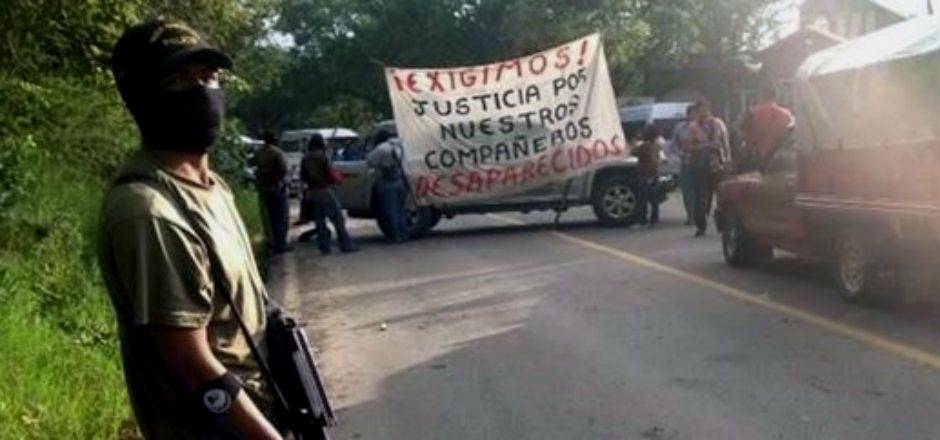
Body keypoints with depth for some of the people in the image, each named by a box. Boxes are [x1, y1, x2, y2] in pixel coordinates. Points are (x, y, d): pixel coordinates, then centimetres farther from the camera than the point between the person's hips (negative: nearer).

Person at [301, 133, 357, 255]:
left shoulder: (305, 159, 7)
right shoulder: (323, 156, -11)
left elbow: (303, 177, 12)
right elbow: (330, 175, -13)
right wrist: (337, 180, 6)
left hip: (313, 192, 6)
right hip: (325, 190, -6)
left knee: (319, 221, 10)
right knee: (337, 219, -3)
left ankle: (324, 247, 8)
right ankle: (346, 245, -5)